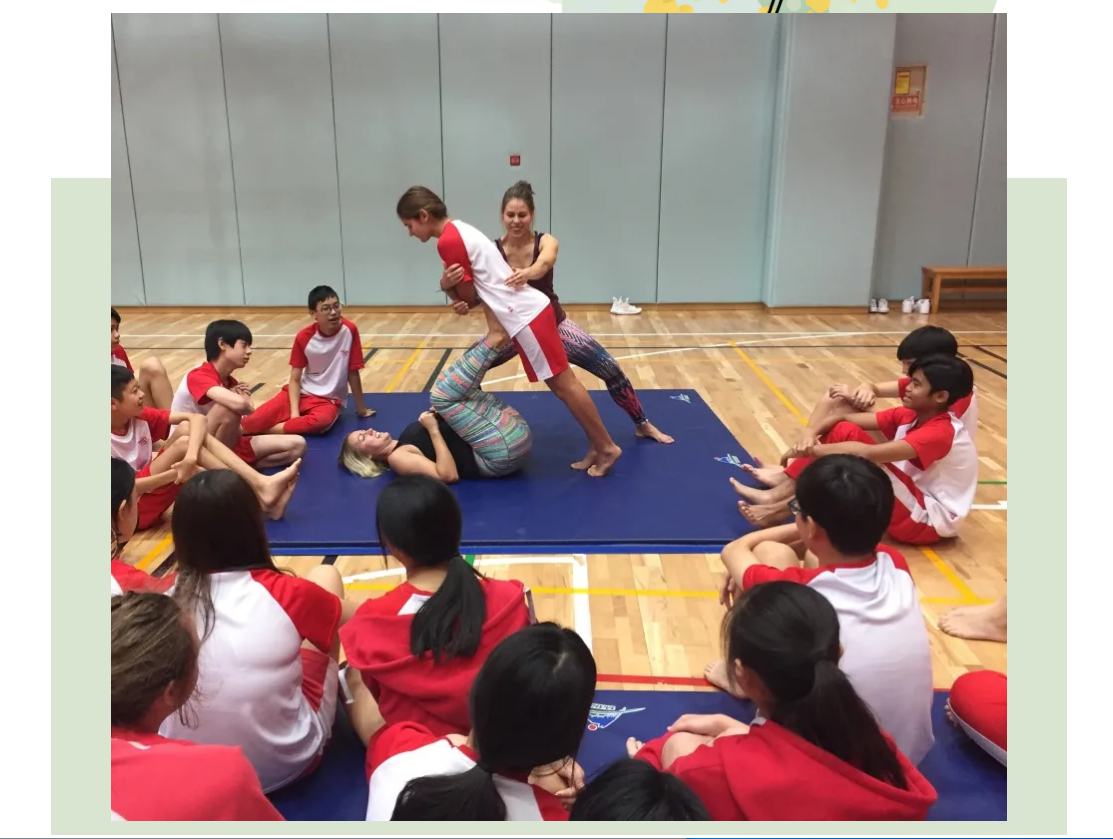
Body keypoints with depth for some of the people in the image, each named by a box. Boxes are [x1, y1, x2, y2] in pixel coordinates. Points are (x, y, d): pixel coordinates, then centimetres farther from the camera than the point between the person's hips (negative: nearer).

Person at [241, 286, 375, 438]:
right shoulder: (303, 337, -7)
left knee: (322, 421, -38)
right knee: (259, 418, -27)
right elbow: (295, 379, -5)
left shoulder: (349, 330, -11)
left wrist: (360, 408, 2)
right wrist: (294, 412, -20)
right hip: (302, 392, 1)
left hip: (328, 399, -1)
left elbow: (353, 373, -5)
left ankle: (263, 431, -26)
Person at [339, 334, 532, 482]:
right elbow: (449, 475, -20)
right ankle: (496, 339, -13)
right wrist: (434, 430, -14)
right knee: (442, 393, -18)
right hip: (501, 452, -8)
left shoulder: (406, 440, 21)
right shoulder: (397, 457, -5)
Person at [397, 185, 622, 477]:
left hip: (525, 316, -10)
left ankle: (606, 447, 6)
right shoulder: (460, 230, 17)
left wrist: (446, 286, 10)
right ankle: (597, 447, 18)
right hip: (529, 310, 10)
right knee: (561, 384, 12)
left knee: (563, 383, -2)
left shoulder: (448, 240, -13)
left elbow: (469, 294, -7)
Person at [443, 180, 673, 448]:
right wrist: (450, 283, -52)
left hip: (553, 324, -1)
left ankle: (643, 425, 14)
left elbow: (544, 263, -41)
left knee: (610, 369, -7)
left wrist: (527, 273, -66)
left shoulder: (546, 242, -17)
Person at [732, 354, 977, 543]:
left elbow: (868, 452, -35)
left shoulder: (942, 432, -23)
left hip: (928, 520, -8)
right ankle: (775, 495, -13)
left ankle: (785, 508, -22)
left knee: (859, 457, -29)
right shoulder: (909, 416, 3)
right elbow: (844, 418, -4)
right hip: (910, 501, 8)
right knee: (843, 431, -6)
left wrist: (812, 450, -28)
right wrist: (810, 435, -23)